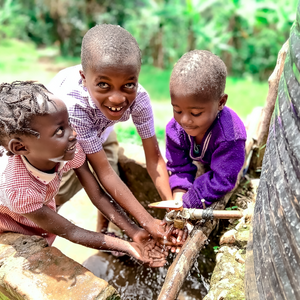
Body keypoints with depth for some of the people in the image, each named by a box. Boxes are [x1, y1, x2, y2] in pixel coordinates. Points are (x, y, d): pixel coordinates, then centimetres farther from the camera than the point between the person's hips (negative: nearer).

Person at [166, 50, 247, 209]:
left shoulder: (230, 135, -49)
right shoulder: (175, 129, -32)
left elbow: (222, 179, -44)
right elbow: (179, 168, -23)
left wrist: (186, 204, -42)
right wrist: (177, 200, -39)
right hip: (204, 165, 5)